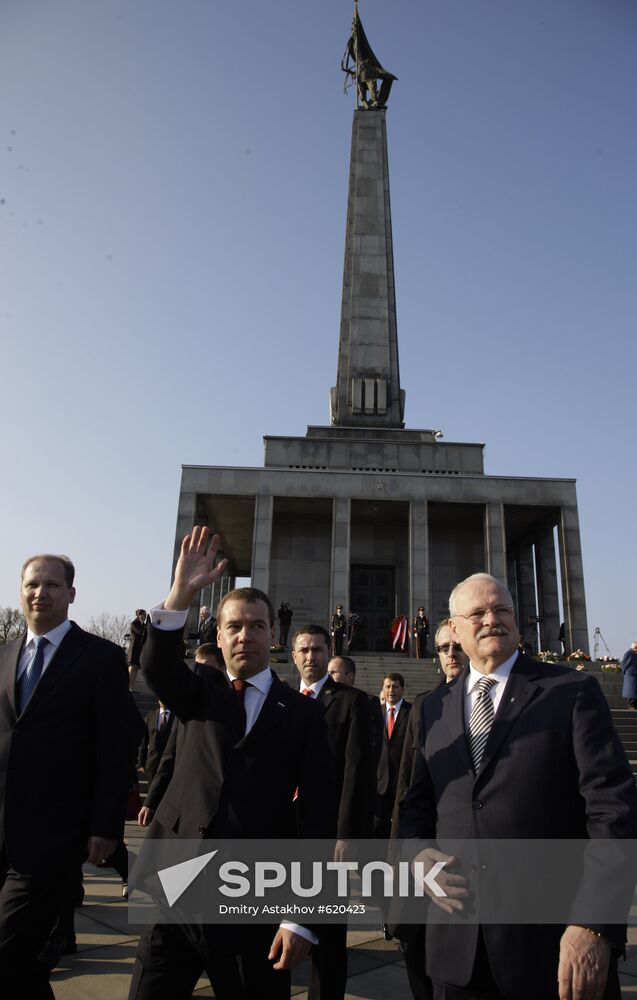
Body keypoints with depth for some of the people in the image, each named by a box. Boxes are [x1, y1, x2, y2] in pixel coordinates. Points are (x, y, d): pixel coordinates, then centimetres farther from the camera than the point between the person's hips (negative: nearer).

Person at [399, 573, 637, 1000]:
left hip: (555, 942, -3)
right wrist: (417, 854, -6)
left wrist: (595, 925, -18)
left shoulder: (574, 691, -5)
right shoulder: (435, 707, 8)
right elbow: (418, 802, 13)